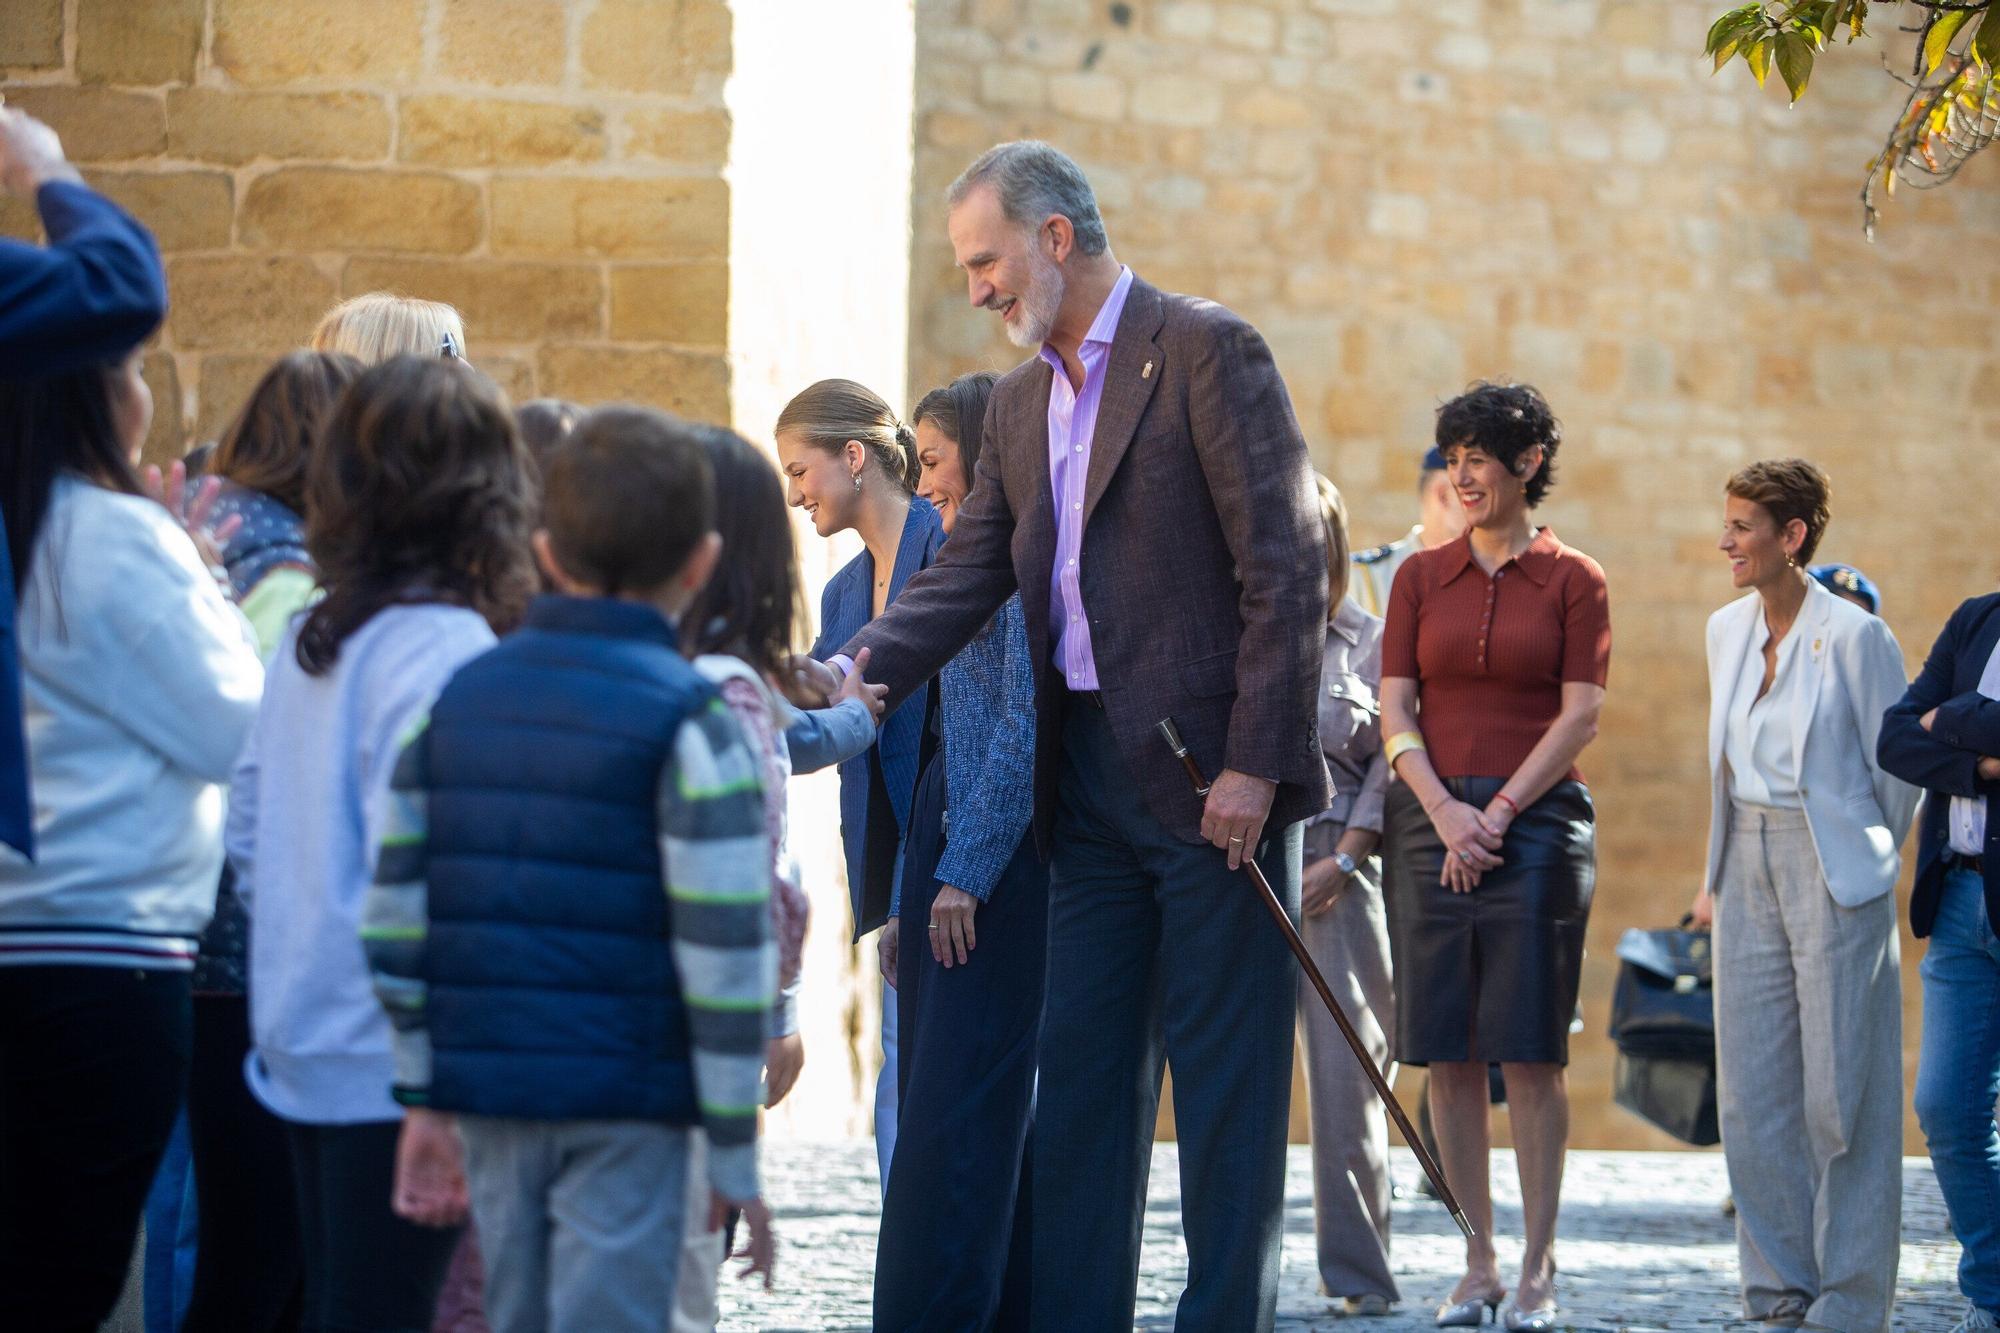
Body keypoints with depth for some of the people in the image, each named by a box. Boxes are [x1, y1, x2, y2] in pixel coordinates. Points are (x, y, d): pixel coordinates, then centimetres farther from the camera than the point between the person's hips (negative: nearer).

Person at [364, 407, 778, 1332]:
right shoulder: (690, 725, -9)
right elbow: (723, 954, -12)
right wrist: (737, 1158, -5)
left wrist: (421, 1100, 14)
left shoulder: (453, 698, 8)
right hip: (627, 1104, -5)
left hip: (485, 1087, 5)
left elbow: (394, 911, 8)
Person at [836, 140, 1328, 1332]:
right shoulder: (1023, 402, 16)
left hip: (1211, 776, -7)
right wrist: (861, 670, -8)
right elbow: (970, 573, 11)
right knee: (1080, 1068, 9)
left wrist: (1255, 763, -17)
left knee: (1226, 1079, -2)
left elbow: (1286, 569, -12)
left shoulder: (1209, 352, -8)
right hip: (1091, 782, 8)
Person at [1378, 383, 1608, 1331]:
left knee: (1530, 1052, -5)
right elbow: (1395, 713, 6)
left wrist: (1500, 811, -10)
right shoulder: (1421, 577, 11)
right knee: (1448, 1054, 2)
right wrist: (1445, 811, -9)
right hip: (1432, 821, 3)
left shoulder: (1573, 580, 3)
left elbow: (1580, 716, -2)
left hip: (1535, 820, -3)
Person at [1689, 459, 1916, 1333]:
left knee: (1843, 1090, -1)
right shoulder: (1727, 630, 9)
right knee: (1754, 1091, 7)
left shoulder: (1855, 637, -11)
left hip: (1834, 877, -7)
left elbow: (1900, 768, -4)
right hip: (1750, 873, 7)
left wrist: (1862, 863, 6)